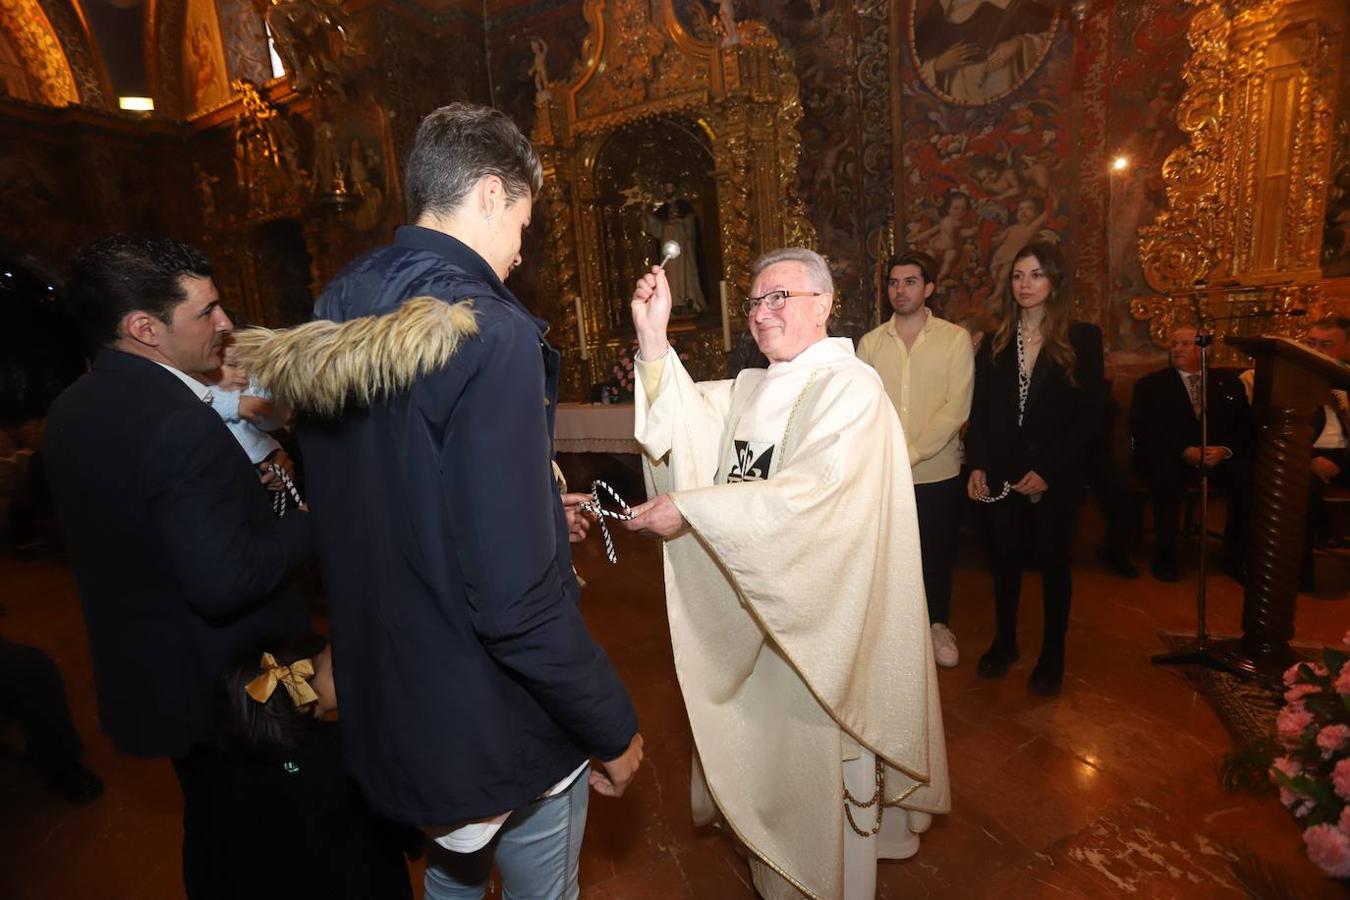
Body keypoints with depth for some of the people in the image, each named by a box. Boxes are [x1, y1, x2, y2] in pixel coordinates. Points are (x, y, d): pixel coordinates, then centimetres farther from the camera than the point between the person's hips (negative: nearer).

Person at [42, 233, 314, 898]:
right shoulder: (180, 424, -29)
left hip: (144, 675, 8)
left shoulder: (73, 410, 1)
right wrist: (315, 519, -18)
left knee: (209, 822, 29)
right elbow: (226, 583, -31)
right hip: (227, 687, -8)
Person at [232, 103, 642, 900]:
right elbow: (515, 601, -29)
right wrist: (614, 727, -14)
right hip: (498, 728, -7)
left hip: (389, 706, 7)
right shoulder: (486, 332, -25)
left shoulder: (334, 323, 0)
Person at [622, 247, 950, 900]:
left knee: (816, 765, 10)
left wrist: (688, 508, -27)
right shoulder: (750, 389, 11)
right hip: (750, 606, 7)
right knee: (765, 752, 21)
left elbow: (807, 496, -26)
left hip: (816, 619, -7)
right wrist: (653, 339, -17)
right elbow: (691, 424, -6)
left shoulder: (851, 388, -13)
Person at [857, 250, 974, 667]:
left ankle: (938, 624, 37)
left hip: (938, 472, -1)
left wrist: (911, 453, -18)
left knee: (937, 553, 14)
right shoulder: (870, 342, 3)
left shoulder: (955, 339, -3)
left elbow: (956, 408, -12)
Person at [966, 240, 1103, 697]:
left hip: (1055, 478, -2)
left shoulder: (1082, 339, -3)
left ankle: (1052, 655, 27)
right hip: (1001, 475, 3)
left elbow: (1089, 416, -7)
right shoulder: (996, 343, 6)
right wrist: (976, 465, -5)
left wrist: (1048, 470, -14)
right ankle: (1005, 642, 30)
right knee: (1004, 560, 11)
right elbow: (980, 410, 6)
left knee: (1053, 563, 10)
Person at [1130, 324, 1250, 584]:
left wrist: (1225, 449, -12)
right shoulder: (1150, 384, 8)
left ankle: (1235, 556, -8)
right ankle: (1165, 556, -23)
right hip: (1170, 457, -3)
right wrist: (1184, 451, -18)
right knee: (1167, 475, -36)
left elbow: (1245, 425, 9)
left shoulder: (1228, 382, 17)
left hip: (1220, 455, 3)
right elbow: (1145, 431, -4)